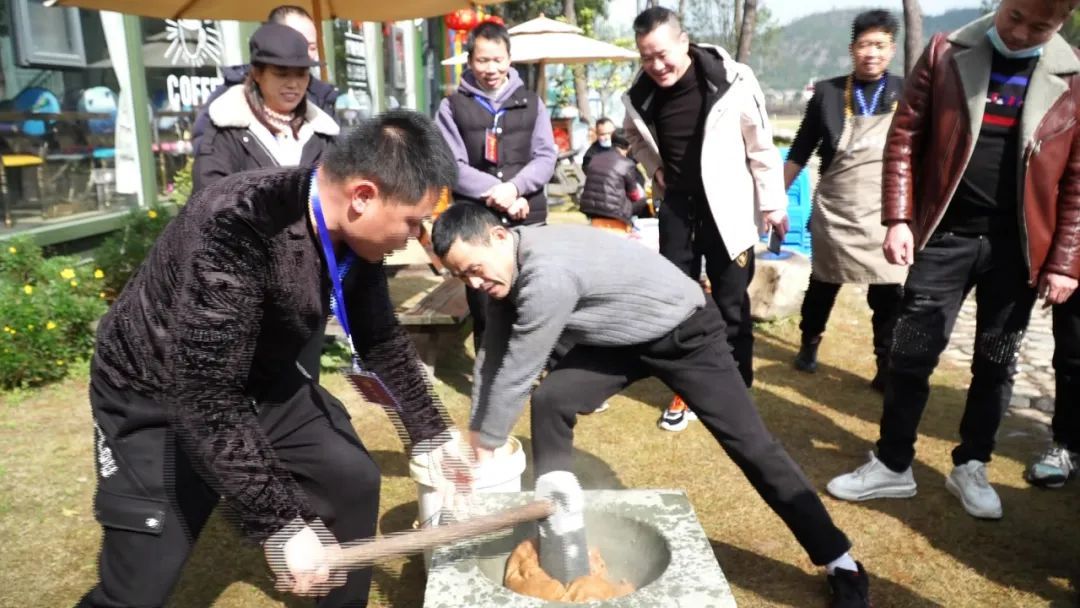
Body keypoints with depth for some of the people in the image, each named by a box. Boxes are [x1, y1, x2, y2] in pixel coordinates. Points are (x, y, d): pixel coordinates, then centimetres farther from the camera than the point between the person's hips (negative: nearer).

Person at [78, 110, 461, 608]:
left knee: (354, 481, 5)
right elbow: (207, 399, -35)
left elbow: (382, 340, 3)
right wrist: (279, 524, -32)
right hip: (159, 396, -6)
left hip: (259, 380, 7)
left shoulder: (355, 234, -13)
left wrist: (431, 435, 7)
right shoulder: (236, 227, -37)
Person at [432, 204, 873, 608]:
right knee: (550, 401, -7)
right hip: (625, 336, 8)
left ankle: (841, 565, 9)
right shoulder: (508, 267, -8)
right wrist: (473, 434, 0)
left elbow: (516, 373, -27)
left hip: (683, 332, -8)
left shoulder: (547, 275, -36)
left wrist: (484, 446, -15)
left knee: (750, 444, -6)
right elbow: (492, 357, 0)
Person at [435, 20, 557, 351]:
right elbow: (450, 165, -4)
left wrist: (513, 187, -14)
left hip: (530, 220, 1)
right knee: (484, 310, 6)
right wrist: (496, 192, -16)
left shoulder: (531, 102, 10)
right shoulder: (453, 106, 4)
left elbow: (546, 158, 4)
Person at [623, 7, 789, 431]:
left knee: (731, 304, 6)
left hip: (727, 207, -4)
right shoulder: (640, 94, -5)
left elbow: (761, 145, -9)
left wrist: (772, 202, -5)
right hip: (677, 205, 4)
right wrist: (654, 168, 3)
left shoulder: (732, 81, -19)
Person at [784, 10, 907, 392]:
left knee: (890, 296, -1)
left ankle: (887, 368, 12)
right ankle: (809, 345, 35)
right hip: (834, 214, 0)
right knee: (822, 286, 13)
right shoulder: (828, 92, -1)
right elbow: (799, 152, 3)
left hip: (887, 216, 1)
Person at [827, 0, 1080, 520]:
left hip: (1017, 247, 1)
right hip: (945, 235, -1)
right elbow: (905, 136, 0)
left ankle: (970, 467, 29)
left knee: (995, 363, 11)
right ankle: (893, 465, 19)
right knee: (910, 355, 2)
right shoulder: (947, 54, -1)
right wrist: (899, 218, -7)